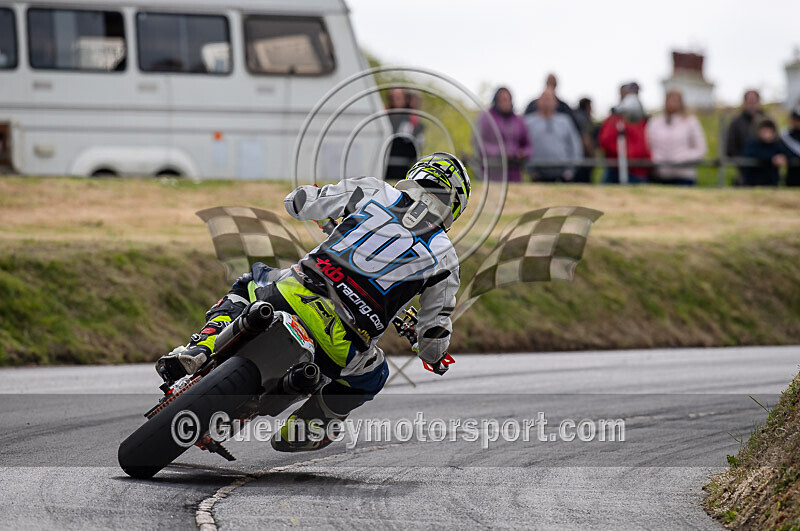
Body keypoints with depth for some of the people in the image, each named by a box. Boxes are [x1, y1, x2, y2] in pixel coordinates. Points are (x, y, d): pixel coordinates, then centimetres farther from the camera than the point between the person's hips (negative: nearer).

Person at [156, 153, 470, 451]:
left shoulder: (371, 192, 9)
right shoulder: (446, 259, 9)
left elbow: (297, 203, 16)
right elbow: (435, 331, 15)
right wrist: (435, 356, 40)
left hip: (295, 295, 1)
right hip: (341, 349, -1)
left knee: (247, 285, 35)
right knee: (372, 377, 36)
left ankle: (201, 350, 10)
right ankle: (303, 426, 19)